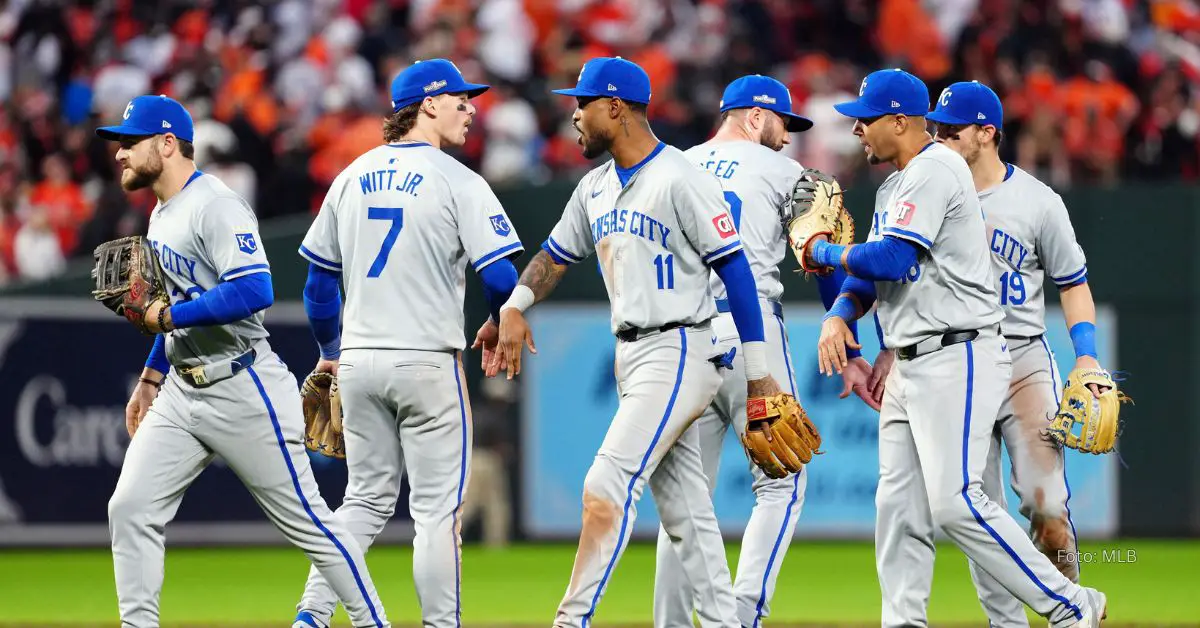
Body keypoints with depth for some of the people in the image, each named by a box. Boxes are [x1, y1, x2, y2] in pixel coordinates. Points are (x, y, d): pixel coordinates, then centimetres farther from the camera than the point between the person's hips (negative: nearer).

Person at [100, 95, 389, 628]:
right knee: (130, 509, -2)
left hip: (244, 392, -9)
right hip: (181, 392, 9)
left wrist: (167, 317, -23)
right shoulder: (162, 216, 13)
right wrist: (151, 377, 24)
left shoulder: (217, 207, -17)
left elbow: (253, 292, -30)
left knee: (305, 519, -2)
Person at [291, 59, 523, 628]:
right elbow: (501, 276, -13)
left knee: (366, 500, 14)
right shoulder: (457, 181, -8)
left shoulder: (352, 176, 10)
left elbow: (318, 276, 15)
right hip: (427, 362, -5)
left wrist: (329, 351, 27)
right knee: (437, 508, 2)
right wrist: (497, 326, 8)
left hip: (358, 362, 5)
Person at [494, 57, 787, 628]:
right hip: (631, 360, 8)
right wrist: (514, 307, 2)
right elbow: (556, 254, 22)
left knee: (608, 487, -17)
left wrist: (758, 373, -13)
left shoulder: (680, 180, -11)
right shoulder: (596, 188, 14)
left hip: (677, 355, -8)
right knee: (685, 509, 9)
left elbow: (735, 269, -11)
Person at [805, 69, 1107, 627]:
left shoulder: (934, 170, -12)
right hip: (909, 369, 10)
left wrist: (824, 252, -5)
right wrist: (838, 315, -1)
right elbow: (872, 272, 20)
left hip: (958, 360, -10)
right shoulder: (895, 186, 20)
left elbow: (891, 259, -21)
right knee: (898, 507, 5)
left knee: (955, 502, -15)